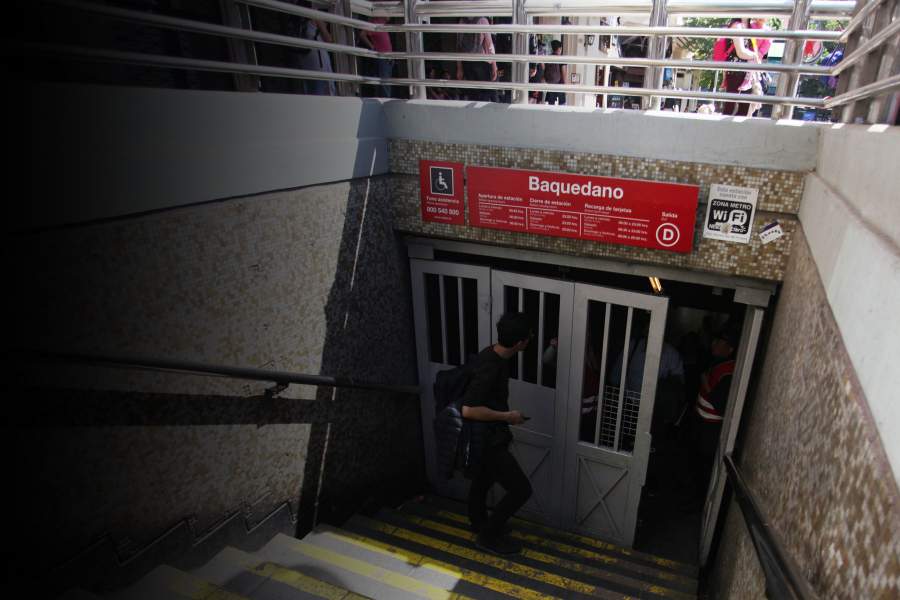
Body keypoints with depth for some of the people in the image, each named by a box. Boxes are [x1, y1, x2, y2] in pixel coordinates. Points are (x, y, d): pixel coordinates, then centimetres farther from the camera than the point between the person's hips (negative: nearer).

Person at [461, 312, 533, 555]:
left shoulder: (493, 354, -3)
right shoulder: (490, 368, -33)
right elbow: (468, 410, -36)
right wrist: (506, 416, -24)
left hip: (484, 436, 9)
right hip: (487, 440, -9)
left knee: (482, 479, 29)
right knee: (521, 489, 2)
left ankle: (478, 523, 53)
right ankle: (488, 536, 20)